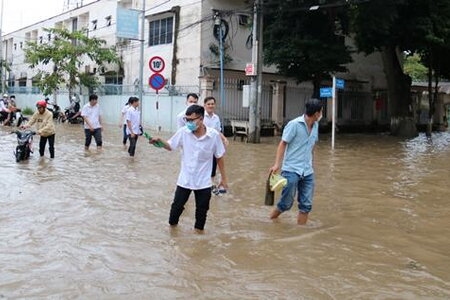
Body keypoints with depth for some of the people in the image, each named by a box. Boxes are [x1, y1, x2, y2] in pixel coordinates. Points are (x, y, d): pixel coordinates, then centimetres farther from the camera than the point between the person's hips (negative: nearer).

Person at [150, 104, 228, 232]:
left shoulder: (214, 135, -15)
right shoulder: (183, 132, -12)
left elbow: (219, 157, -3)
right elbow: (170, 146, 4)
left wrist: (223, 178, 2)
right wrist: (160, 141, -18)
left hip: (203, 182, -1)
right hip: (185, 180, 1)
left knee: (202, 210, 12)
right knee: (177, 205, 11)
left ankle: (199, 230, 33)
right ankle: (172, 225, 36)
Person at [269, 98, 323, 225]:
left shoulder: (315, 125, 9)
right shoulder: (294, 124, -10)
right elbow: (283, 144, -9)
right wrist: (277, 164, -17)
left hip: (308, 172, 6)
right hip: (291, 170, -6)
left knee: (306, 205, 3)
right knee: (286, 203, -1)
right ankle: (270, 221, 24)